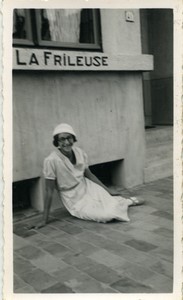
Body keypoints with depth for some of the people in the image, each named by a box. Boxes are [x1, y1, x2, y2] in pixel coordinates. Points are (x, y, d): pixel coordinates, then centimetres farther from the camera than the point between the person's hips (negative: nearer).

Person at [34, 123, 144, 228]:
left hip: (87, 187, 4)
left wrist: (108, 190, 6)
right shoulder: (51, 160, -23)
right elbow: (49, 191, -17)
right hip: (74, 199, -4)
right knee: (107, 215, -19)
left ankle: (128, 201, 22)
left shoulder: (80, 152, -9)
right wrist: (45, 219, -15)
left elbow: (89, 175, 6)